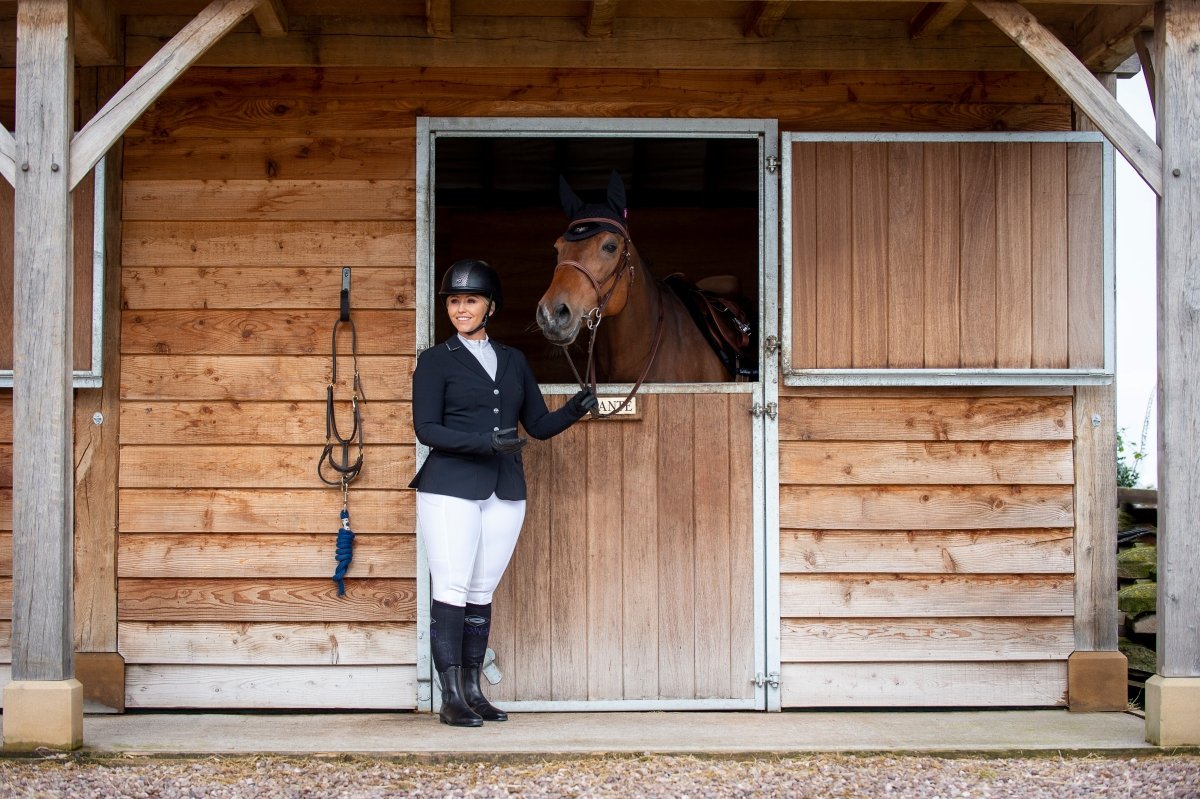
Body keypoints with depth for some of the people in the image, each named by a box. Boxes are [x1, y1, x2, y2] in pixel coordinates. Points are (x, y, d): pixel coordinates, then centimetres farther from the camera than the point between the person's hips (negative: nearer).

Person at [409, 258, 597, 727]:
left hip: (504, 493, 4)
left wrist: (574, 411, -6)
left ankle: (473, 692, 14)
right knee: (451, 593, -6)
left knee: (482, 594, 8)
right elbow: (426, 428, -8)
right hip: (450, 489, -4)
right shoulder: (435, 361, 1)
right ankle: (451, 699, -2)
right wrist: (485, 443, -20)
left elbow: (538, 425, 14)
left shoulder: (514, 361, 14)